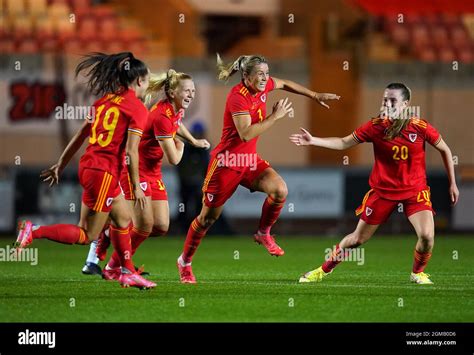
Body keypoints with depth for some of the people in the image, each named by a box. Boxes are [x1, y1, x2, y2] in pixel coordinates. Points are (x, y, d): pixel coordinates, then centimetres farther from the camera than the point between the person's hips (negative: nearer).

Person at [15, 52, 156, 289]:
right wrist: (136, 186, -7)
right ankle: (33, 232, -12)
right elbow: (131, 151, -15)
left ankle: (127, 273, 27)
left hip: (88, 166, 9)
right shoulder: (138, 109, -9)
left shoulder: (105, 100, 12)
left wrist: (60, 165, 20)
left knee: (123, 220, 22)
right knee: (87, 235, 0)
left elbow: (79, 136, 14)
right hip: (104, 173, -9)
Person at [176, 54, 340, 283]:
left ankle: (263, 234, 3)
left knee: (280, 189, -20)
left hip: (250, 160, 6)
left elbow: (285, 84, 22)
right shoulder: (238, 96, -23)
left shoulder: (263, 86, -1)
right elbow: (245, 133, -33)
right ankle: (184, 262, 21)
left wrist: (315, 96, 22)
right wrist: (275, 116, -29)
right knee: (208, 217, 4)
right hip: (227, 161, -6)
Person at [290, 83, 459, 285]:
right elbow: (343, 143, -6)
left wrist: (452, 183, 5)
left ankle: (418, 273, 10)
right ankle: (324, 270, 28)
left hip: (415, 190, -1)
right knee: (358, 238, 6)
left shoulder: (420, 127, -13)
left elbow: (445, 150, 2)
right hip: (382, 190, 1)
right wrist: (312, 141, -18)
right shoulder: (376, 126, -10)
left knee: (426, 236, -20)